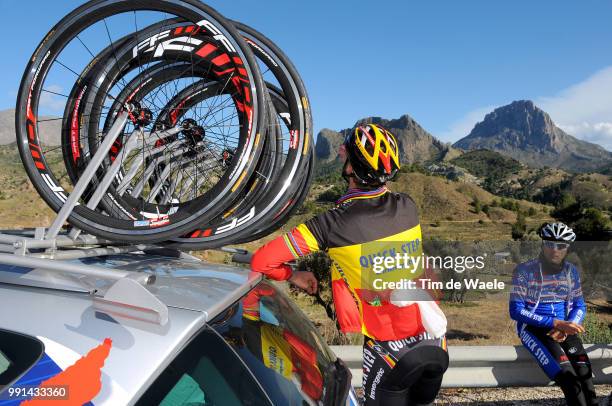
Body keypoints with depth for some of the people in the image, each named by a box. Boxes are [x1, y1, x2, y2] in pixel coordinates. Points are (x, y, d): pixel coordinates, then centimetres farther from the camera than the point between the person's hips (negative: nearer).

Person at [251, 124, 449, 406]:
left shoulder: (332, 224, -20)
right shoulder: (407, 207, -7)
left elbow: (262, 261, -16)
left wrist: (293, 277, 2)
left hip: (389, 349, -4)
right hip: (434, 340, 5)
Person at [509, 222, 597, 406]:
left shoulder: (571, 271, 6)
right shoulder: (525, 270, -9)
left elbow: (579, 306, 10)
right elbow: (516, 311, -13)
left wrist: (567, 326, -12)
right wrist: (556, 323, -21)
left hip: (563, 329, 4)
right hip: (534, 328, -4)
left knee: (584, 373, -21)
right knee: (567, 375, -27)